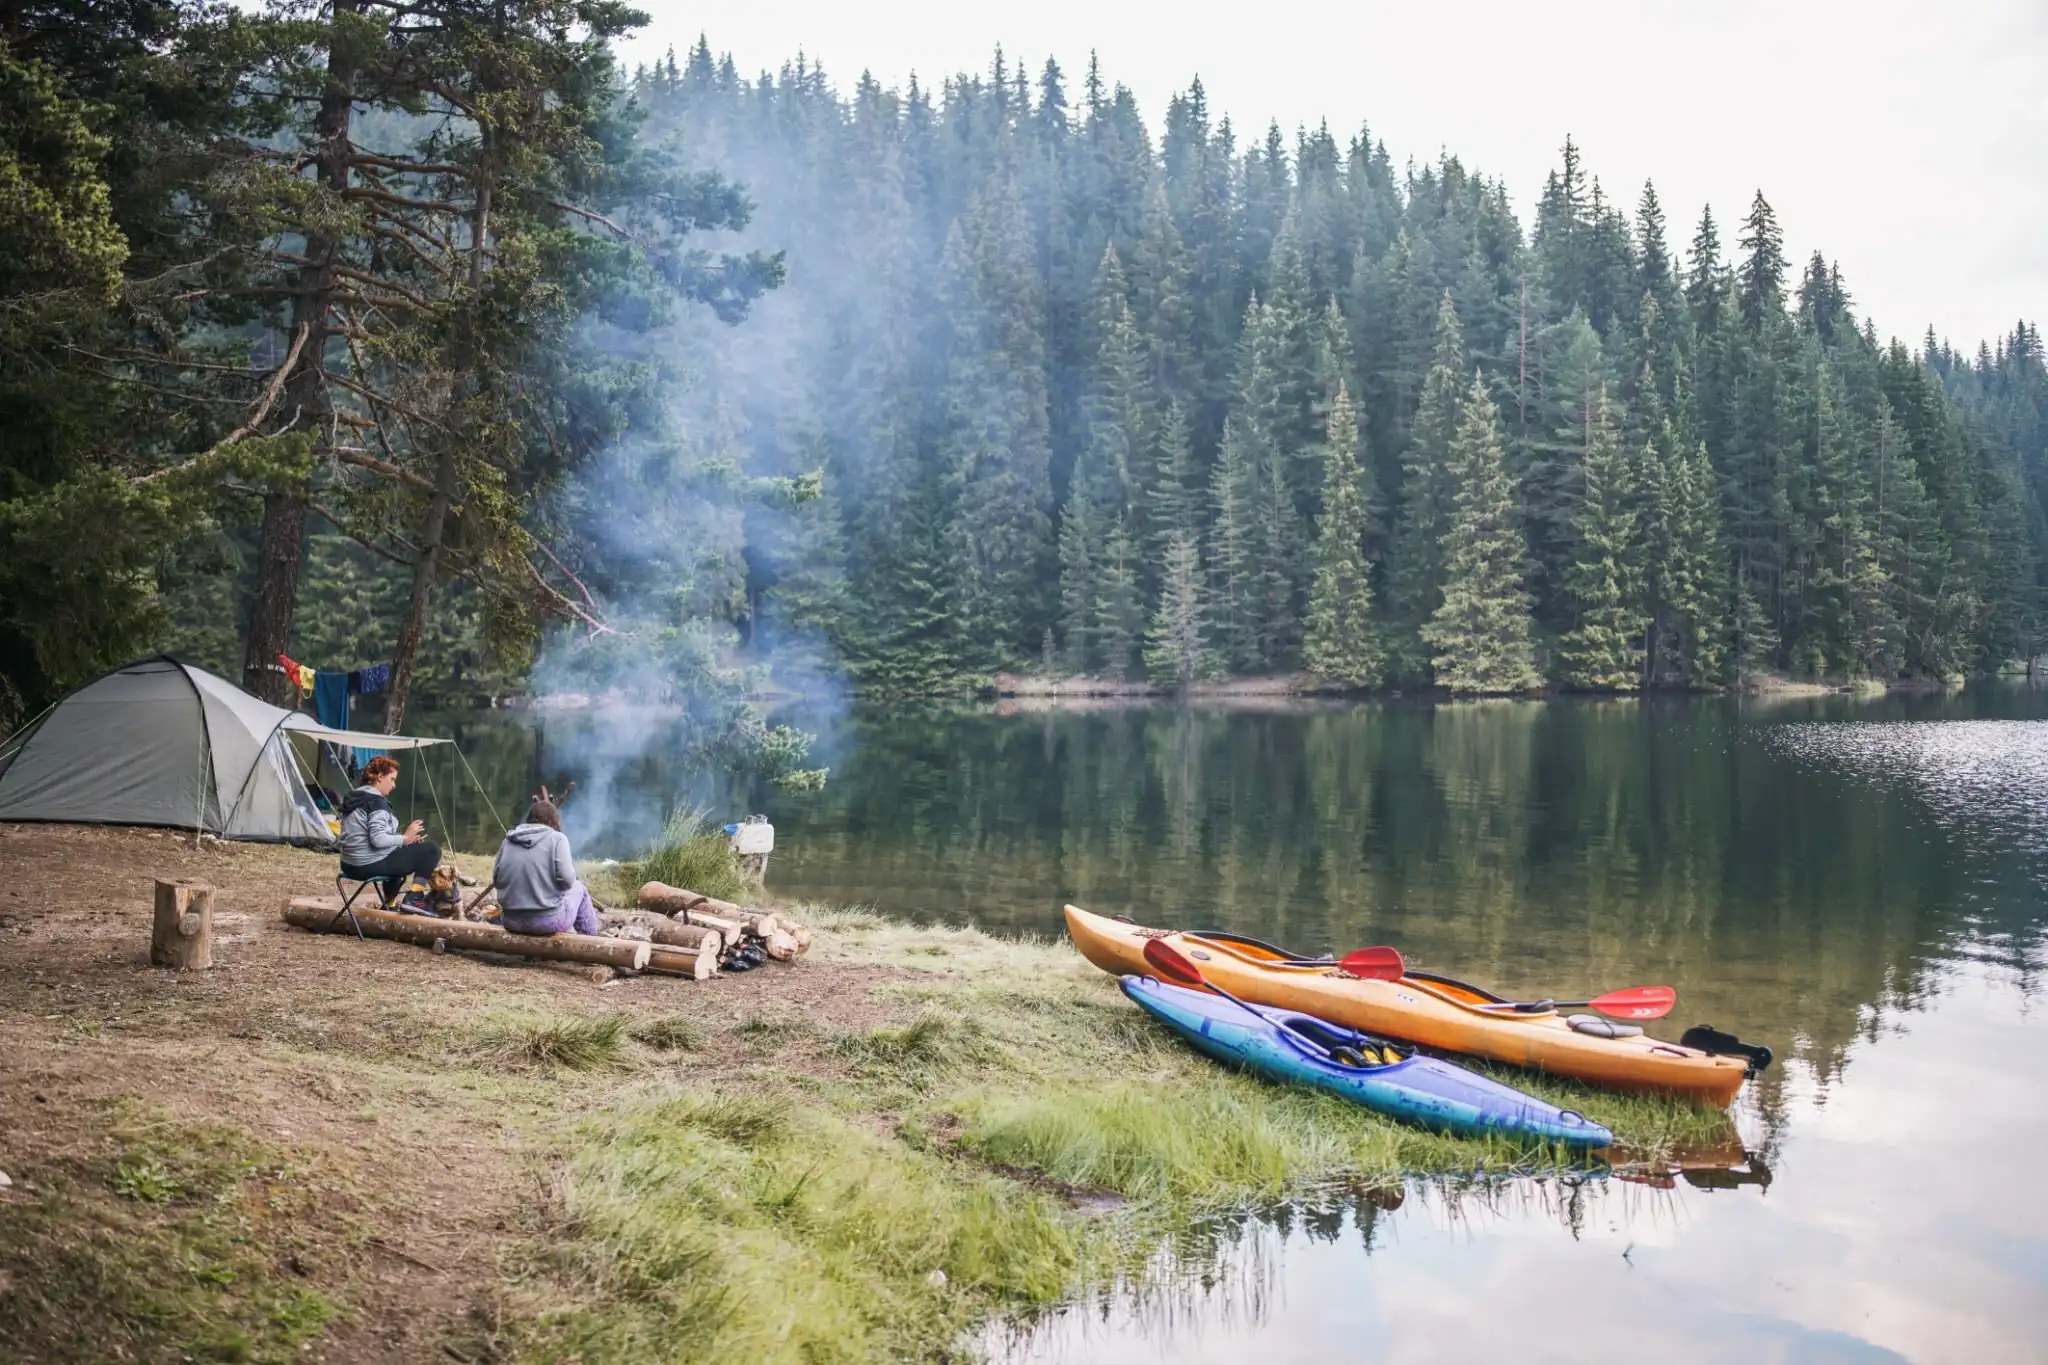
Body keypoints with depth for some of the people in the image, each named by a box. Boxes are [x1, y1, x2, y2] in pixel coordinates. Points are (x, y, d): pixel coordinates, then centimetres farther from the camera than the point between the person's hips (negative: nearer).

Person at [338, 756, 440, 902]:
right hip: (371, 865, -10)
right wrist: (405, 838, -12)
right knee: (431, 849, -6)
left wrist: (403, 839, 9)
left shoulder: (353, 797, 14)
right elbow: (378, 840, -26)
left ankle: (389, 904, 34)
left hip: (350, 866, 10)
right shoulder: (376, 801, -16)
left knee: (400, 851, 38)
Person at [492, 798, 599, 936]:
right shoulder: (557, 838, -5)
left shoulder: (508, 840, 7)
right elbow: (567, 880, -13)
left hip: (511, 922, 5)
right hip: (549, 921, -4)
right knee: (579, 888, 26)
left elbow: (496, 880, 8)